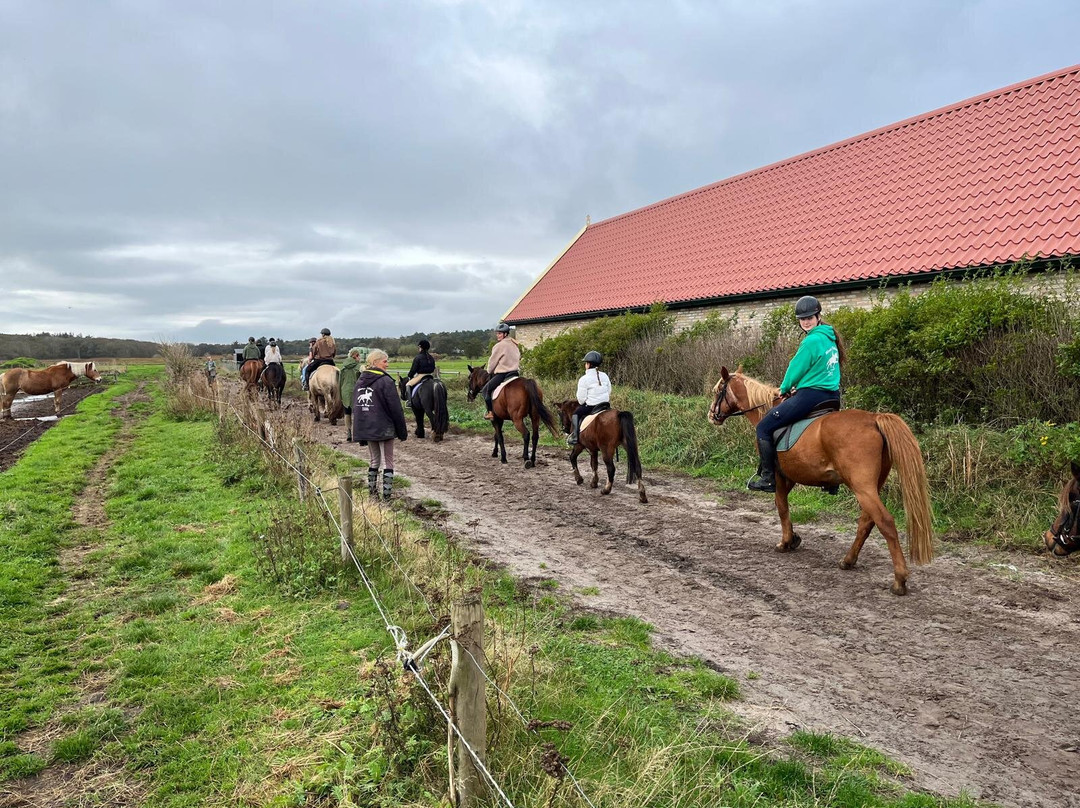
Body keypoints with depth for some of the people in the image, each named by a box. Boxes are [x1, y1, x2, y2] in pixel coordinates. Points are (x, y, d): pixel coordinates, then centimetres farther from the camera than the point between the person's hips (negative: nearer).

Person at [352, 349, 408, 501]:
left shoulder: (360, 380, 9)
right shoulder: (386, 381, -13)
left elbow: (355, 406, 14)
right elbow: (396, 408, -13)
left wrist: (359, 429, 19)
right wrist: (403, 431, -7)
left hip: (365, 428, 6)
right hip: (384, 428, -6)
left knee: (374, 460, 17)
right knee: (387, 462, 3)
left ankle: (372, 491, 19)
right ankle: (387, 493, 2)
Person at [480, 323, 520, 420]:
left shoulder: (499, 345, -11)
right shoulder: (515, 345, 13)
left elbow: (492, 361, -3)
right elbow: (518, 359, 20)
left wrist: (489, 371, 14)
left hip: (502, 374, -8)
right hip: (515, 373, 8)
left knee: (485, 390, 2)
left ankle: (490, 412, -3)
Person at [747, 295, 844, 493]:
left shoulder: (812, 340, -15)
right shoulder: (829, 337, 14)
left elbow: (796, 368, -8)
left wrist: (784, 389, 10)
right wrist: (797, 388, 18)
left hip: (811, 395, -10)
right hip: (832, 396, 10)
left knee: (764, 427, -6)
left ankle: (767, 478, -5)